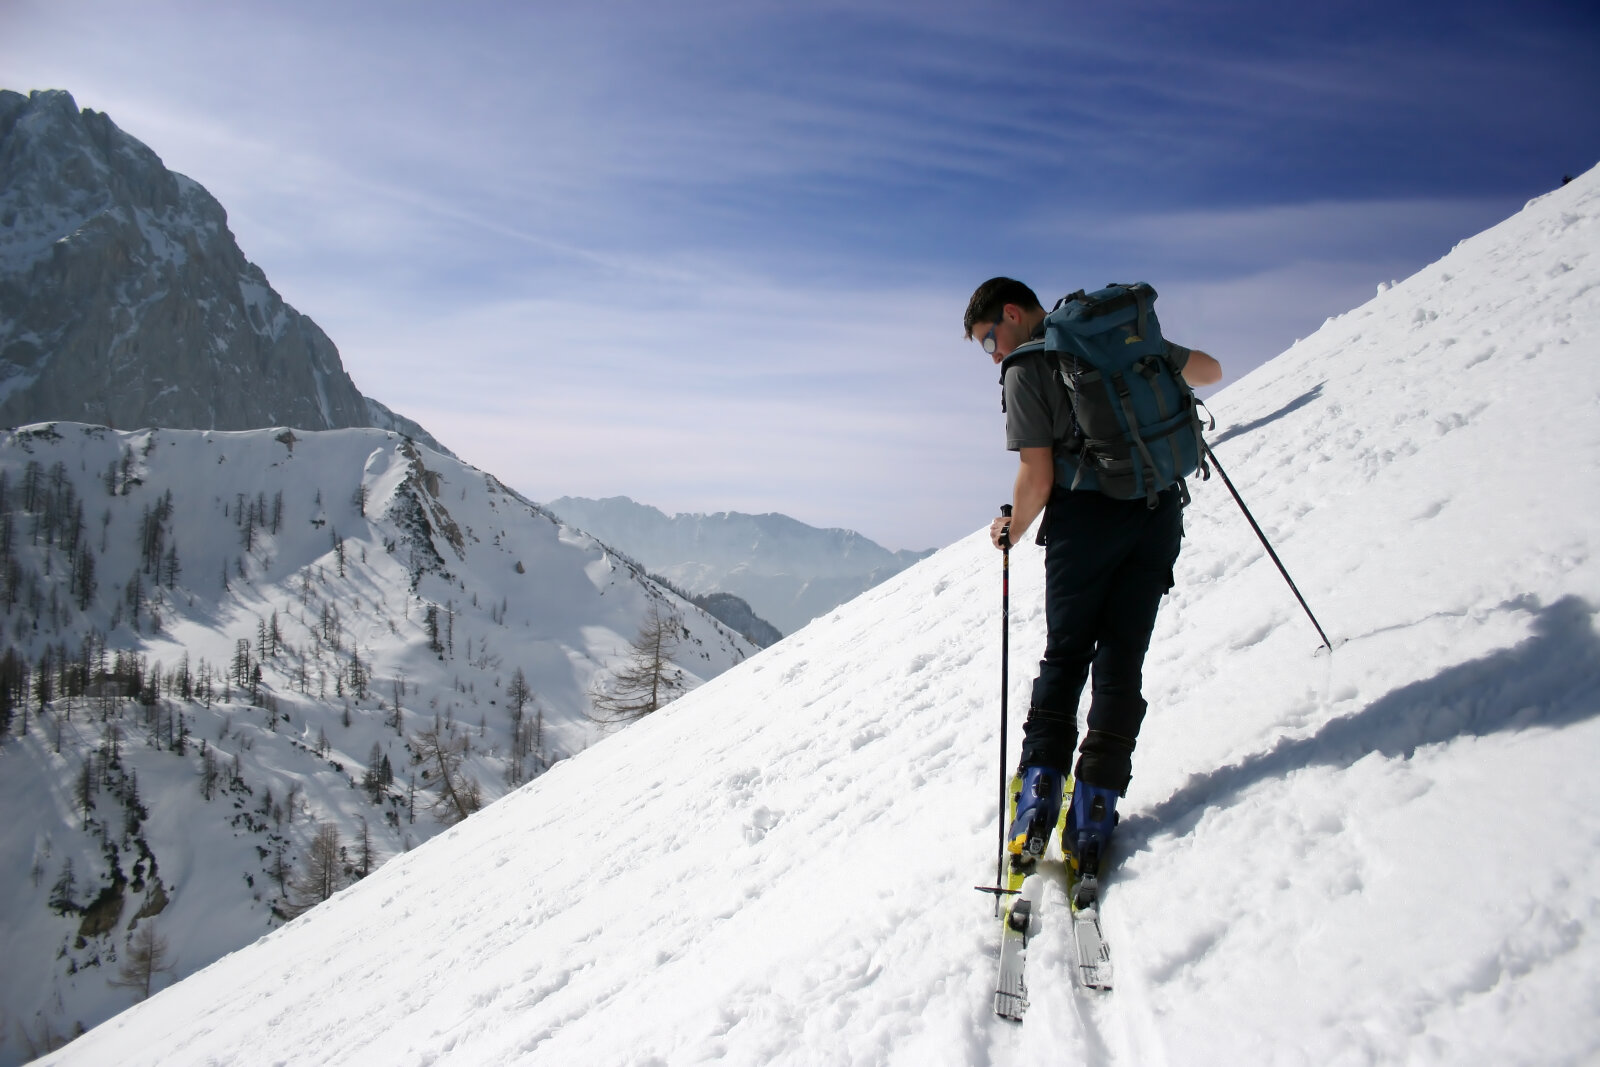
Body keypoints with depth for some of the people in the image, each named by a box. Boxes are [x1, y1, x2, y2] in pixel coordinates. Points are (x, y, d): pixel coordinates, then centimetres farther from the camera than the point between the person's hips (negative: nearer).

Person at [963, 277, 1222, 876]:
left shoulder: (1025, 370, -5)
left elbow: (1037, 478, -11)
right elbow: (1210, 371, 22)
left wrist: (1012, 529, 7)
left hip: (1087, 516, -5)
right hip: (1161, 509, 5)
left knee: (1065, 655, 10)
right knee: (1122, 659, 7)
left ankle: (1041, 789, 4)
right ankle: (1096, 805, 3)